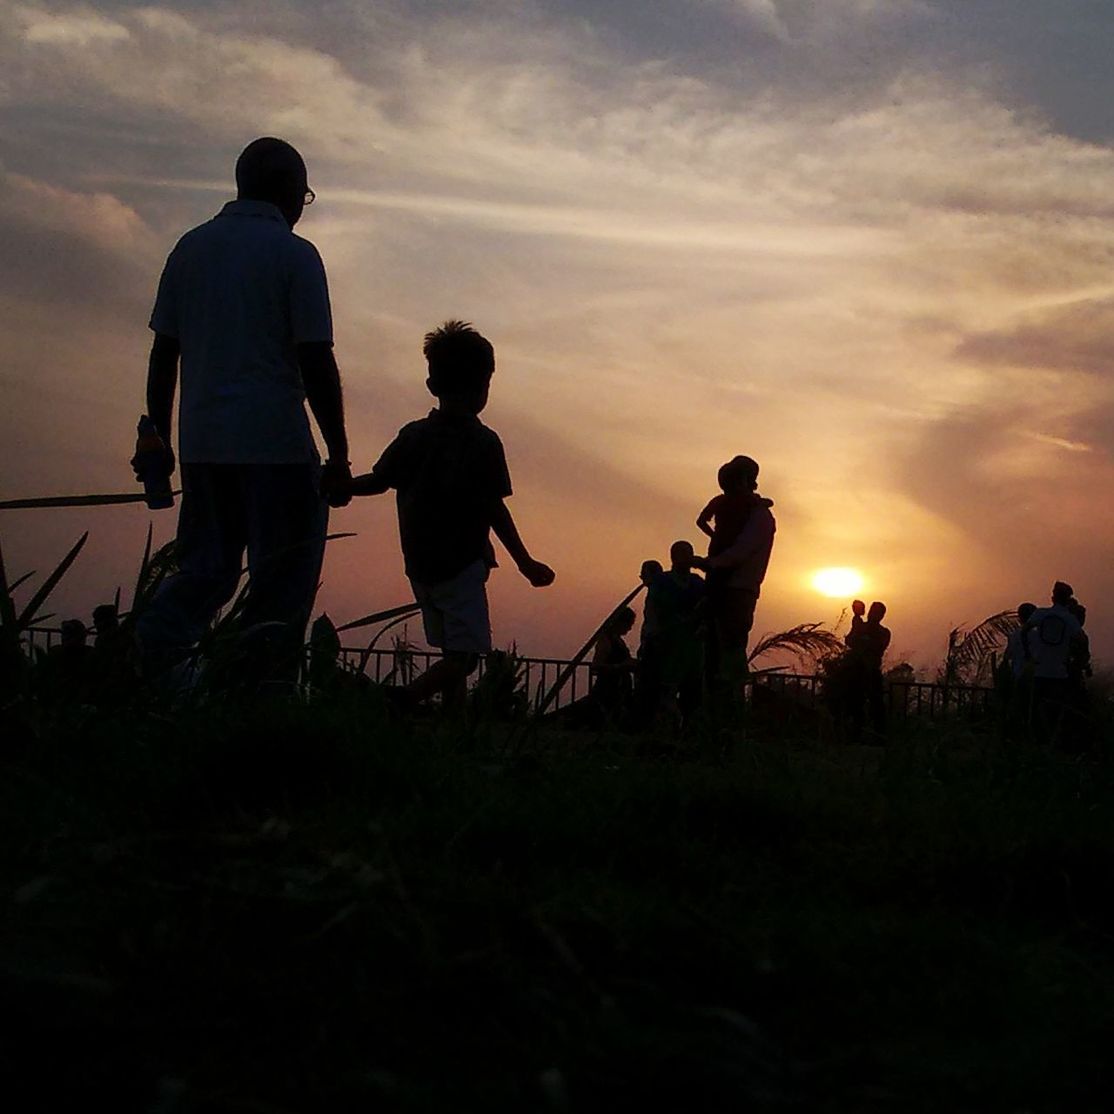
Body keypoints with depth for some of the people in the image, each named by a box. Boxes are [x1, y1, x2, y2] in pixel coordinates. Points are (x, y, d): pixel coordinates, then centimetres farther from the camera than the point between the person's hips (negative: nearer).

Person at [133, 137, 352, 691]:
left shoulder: (191, 247, 12)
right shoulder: (294, 255, -4)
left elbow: (163, 354, 12)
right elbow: (316, 364, -9)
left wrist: (157, 438, 18)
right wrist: (338, 456, -4)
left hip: (202, 443, 5)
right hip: (276, 443, -5)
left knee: (205, 568, 13)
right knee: (283, 581, 4)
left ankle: (143, 656, -9)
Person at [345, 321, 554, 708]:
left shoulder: (412, 435, 3)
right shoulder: (483, 443, -9)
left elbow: (376, 481, 5)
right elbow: (495, 509, -10)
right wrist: (525, 562, -3)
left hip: (419, 564, 6)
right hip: (462, 564, -6)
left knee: (453, 654, 15)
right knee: (465, 655, -7)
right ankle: (407, 699, -29)